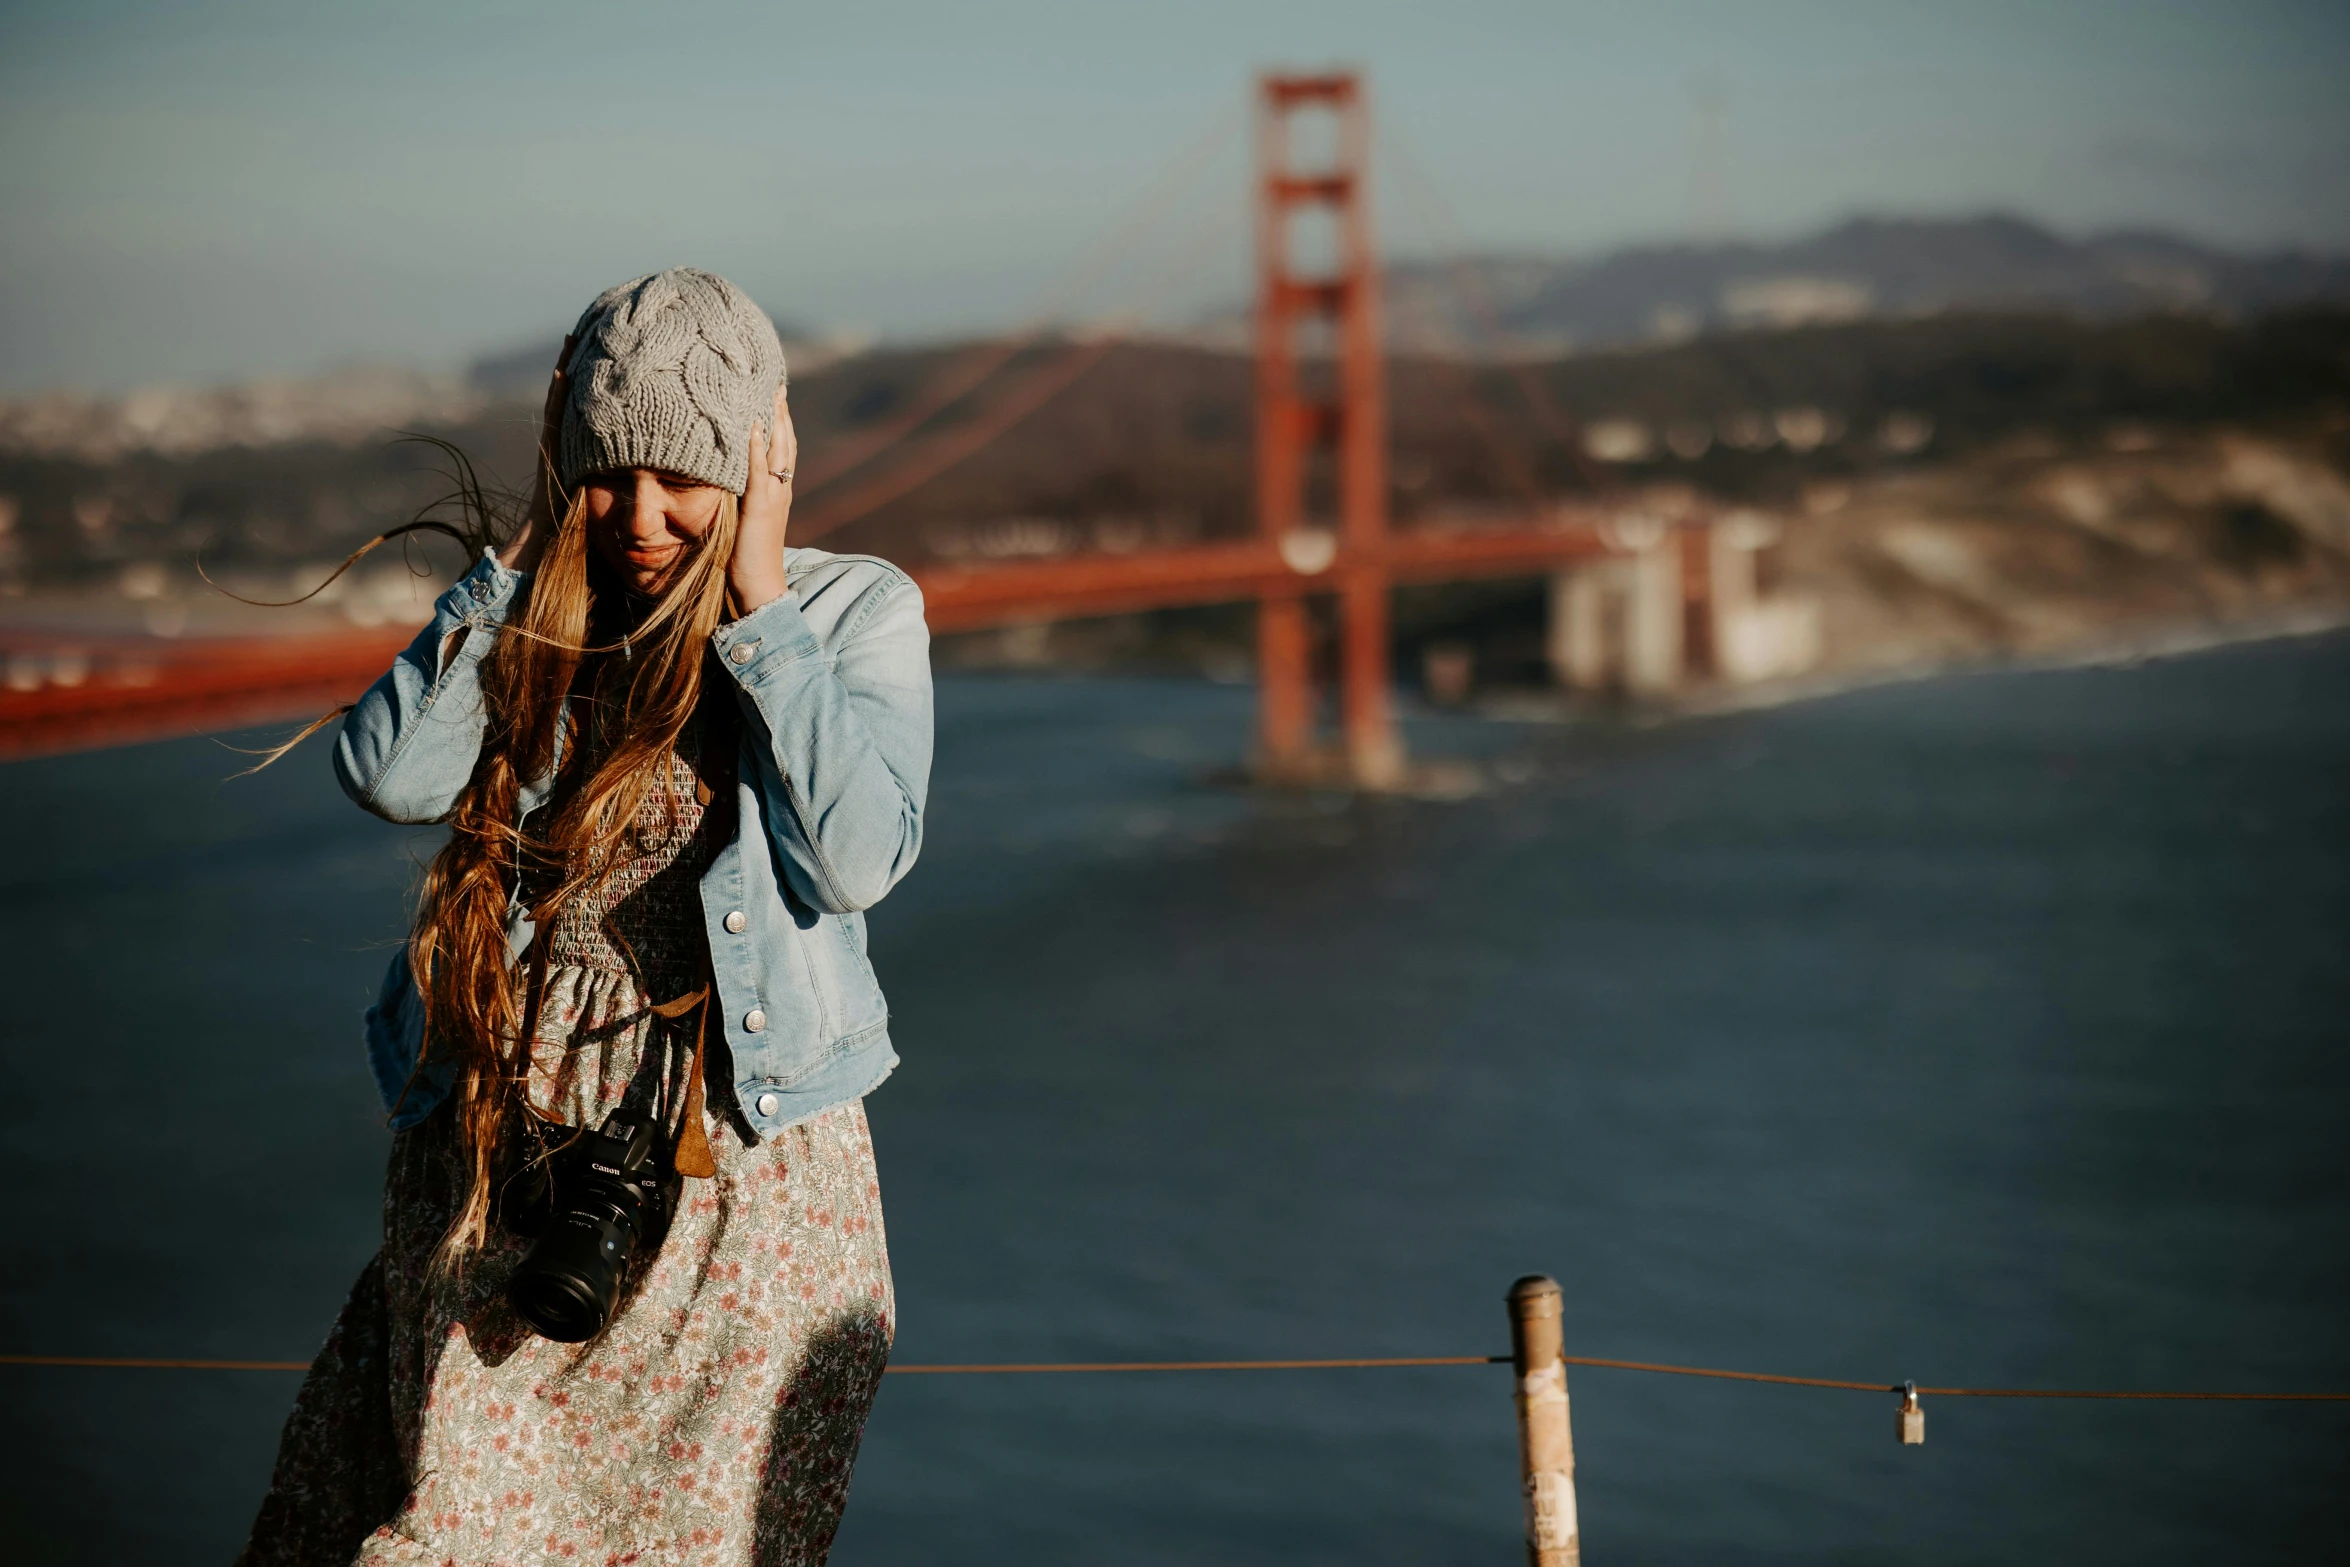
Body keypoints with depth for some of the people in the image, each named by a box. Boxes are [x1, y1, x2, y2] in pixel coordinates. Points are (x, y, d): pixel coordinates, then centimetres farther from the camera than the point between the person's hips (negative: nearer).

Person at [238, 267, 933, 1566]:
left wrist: (759, 606, -13)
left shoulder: (854, 611, 0)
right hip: (501, 1149, 2)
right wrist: (528, 553, -6)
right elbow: (389, 776, -9)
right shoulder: (536, 612, 8)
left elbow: (858, 859, -15)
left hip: (739, 1174, -2)